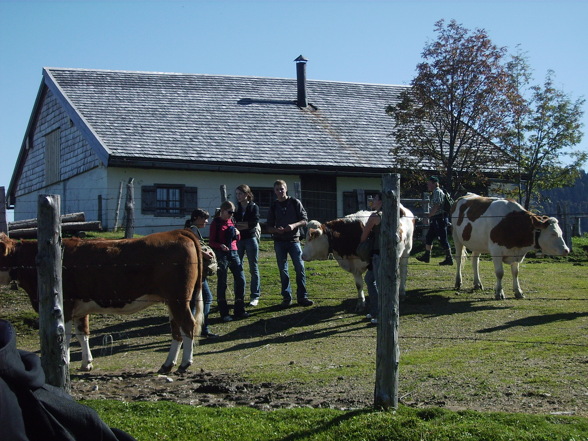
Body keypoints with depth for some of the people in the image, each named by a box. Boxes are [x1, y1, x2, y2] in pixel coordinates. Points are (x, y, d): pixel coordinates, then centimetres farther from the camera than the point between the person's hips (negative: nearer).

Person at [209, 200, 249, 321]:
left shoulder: (231, 221, 13)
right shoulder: (216, 223, -4)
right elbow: (211, 241, -6)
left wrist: (237, 234, -1)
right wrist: (220, 246, -25)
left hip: (233, 253, 6)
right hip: (221, 255, -6)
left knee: (241, 280, 2)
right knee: (222, 283, -2)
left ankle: (239, 310, 11)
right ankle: (224, 313, 4)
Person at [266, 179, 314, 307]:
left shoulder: (295, 203, 4)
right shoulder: (273, 206, 9)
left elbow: (305, 220, 2)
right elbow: (269, 227, 9)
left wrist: (294, 225, -17)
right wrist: (276, 230, -13)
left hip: (294, 240, -2)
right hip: (279, 242, 2)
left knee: (300, 268, -6)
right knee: (283, 270, 3)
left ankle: (302, 297, 0)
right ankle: (287, 298, 9)